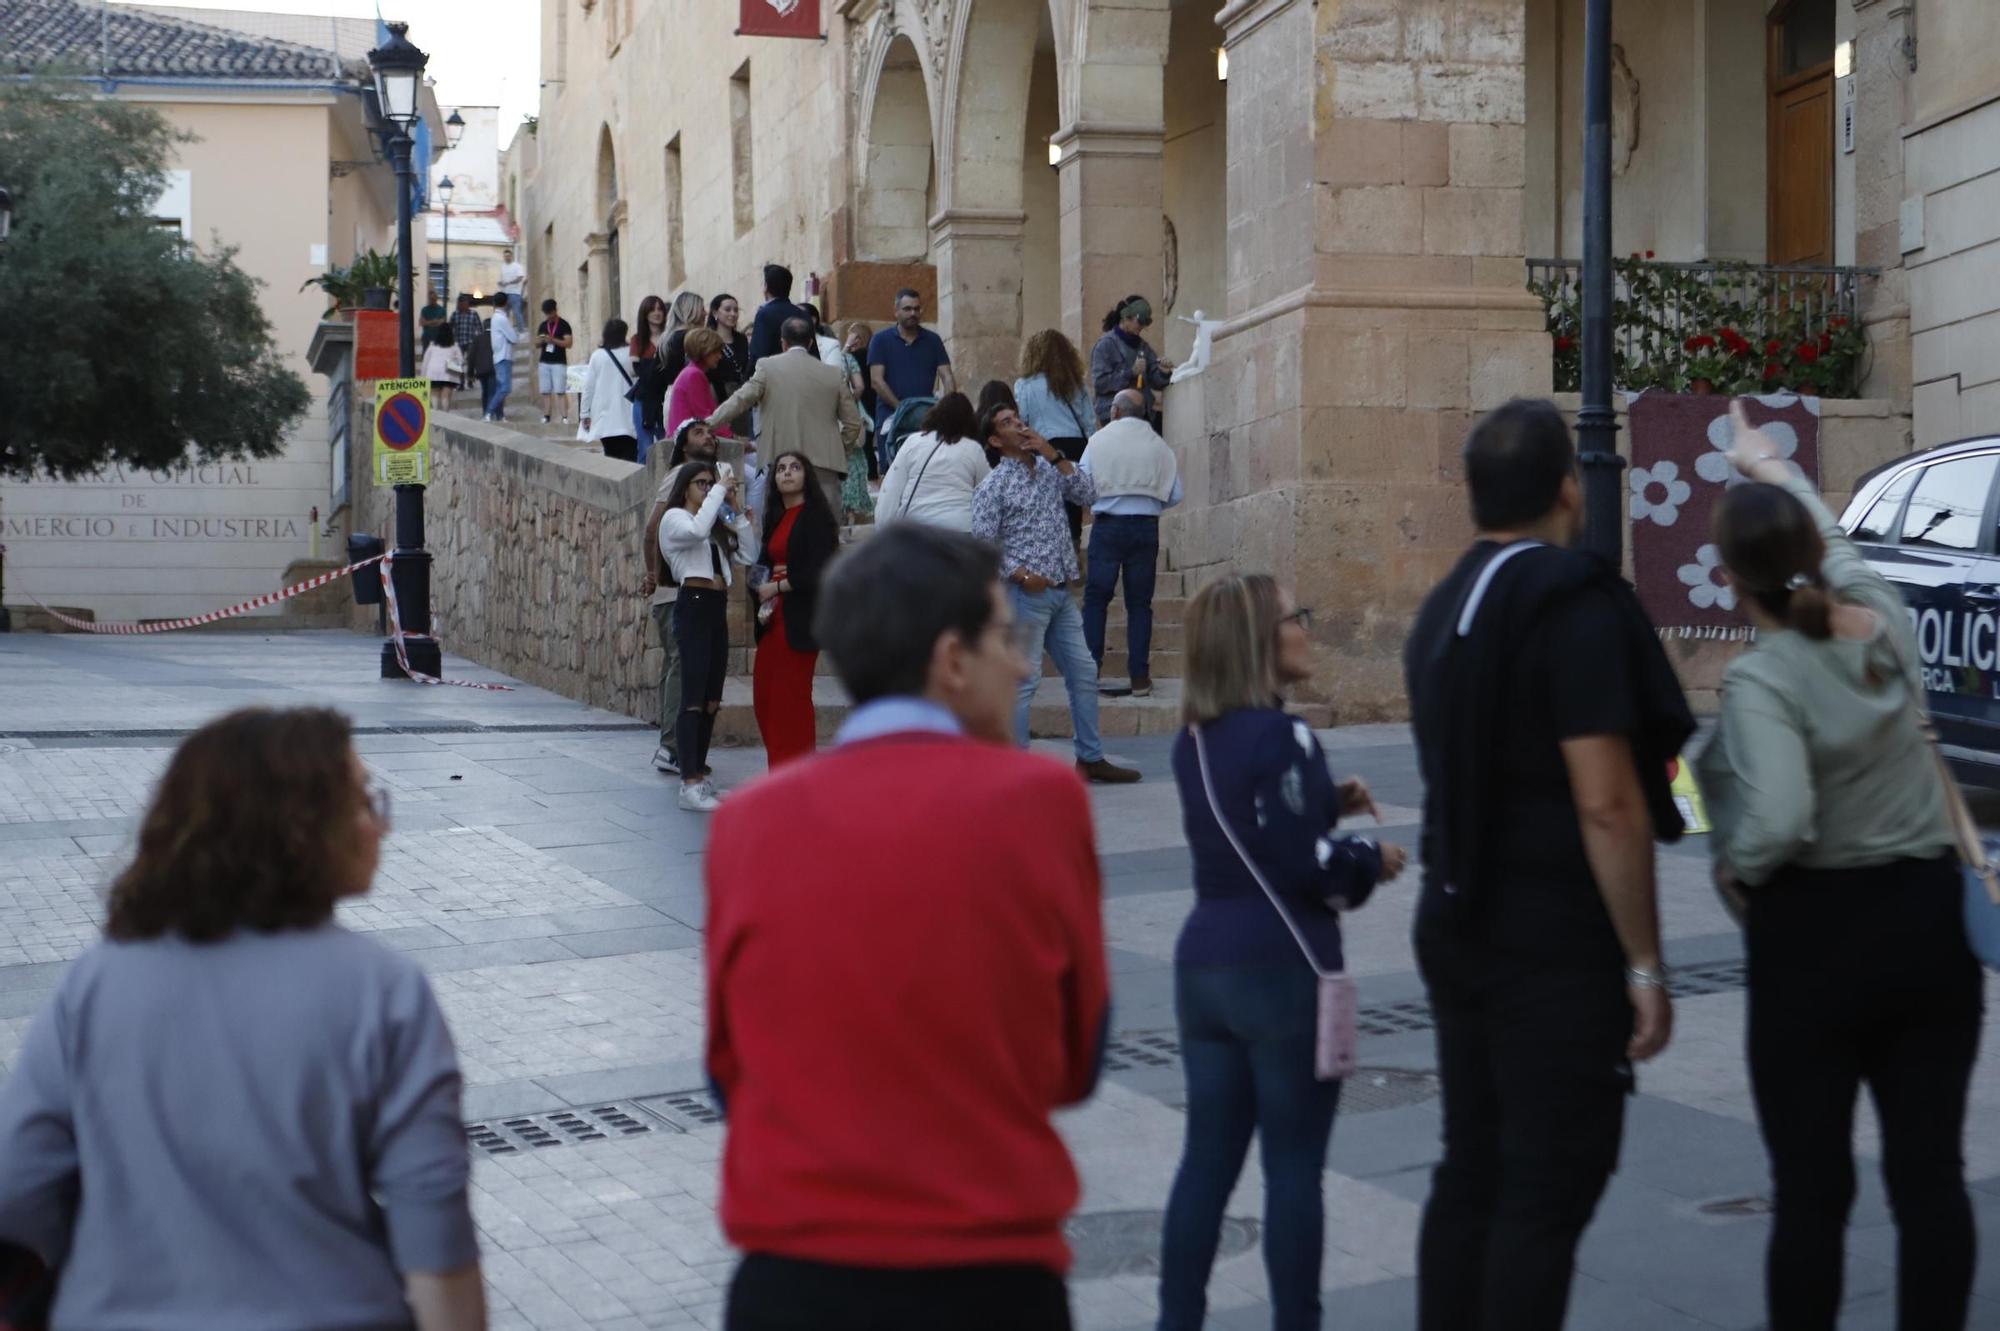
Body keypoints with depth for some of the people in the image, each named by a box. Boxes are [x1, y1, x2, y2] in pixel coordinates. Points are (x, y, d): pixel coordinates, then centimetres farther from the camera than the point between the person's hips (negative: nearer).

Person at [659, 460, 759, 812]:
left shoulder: (718, 526, 21)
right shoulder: (674, 518, 1)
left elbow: (747, 555, 12)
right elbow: (698, 530, -22)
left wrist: (737, 510, 9)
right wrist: (720, 490, -15)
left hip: (717, 610, 8)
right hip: (693, 605, -8)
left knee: (711, 700, 8)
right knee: (693, 697, -12)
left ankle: (700, 775, 15)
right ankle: (690, 784, -15)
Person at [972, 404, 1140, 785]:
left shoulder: (1048, 469, 13)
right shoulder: (993, 486, -6)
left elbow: (1087, 494, 1)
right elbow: (982, 543, -10)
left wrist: (1053, 454, -4)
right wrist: (1020, 574, -20)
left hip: (1061, 592, 7)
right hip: (1027, 593, -7)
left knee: (1084, 673, 11)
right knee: (1024, 679, -6)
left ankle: (1090, 758, 19)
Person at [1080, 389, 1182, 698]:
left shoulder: (1099, 440, -3)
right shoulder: (1159, 446, 3)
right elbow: (1175, 495, 3)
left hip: (1107, 525, -2)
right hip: (1146, 527, 2)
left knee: (1095, 599, 5)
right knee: (1139, 602, 6)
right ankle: (1140, 677, 4)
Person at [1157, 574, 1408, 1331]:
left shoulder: (1196, 740, 9)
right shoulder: (1280, 737, -16)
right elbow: (1304, 867, -19)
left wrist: (1328, 803, 12)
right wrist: (1373, 862, -3)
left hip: (1205, 963, 7)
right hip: (1284, 971, -7)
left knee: (1208, 1158, 12)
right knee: (1293, 1167, 2)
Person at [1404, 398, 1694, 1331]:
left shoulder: (1445, 609, 11)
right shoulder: (1576, 603, -16)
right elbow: (1606, 806, -21)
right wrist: (1646, 964, -16)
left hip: (1460, 928, 8)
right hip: (1557, 941, -8)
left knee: (1471, 1170, 14)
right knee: (1547, 1190, -3)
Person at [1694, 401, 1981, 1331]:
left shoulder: (1762, 678, -16)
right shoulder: (1883, 616, 2)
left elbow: (1780, 821, -29)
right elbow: (1838, 547, 25)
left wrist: (1735, 867, -8)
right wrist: (1772, 467, 41)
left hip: (1818, 934, -6)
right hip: (1930, 916, 6)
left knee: (1811, 1186, 3)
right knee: (1929, 1173, 8)